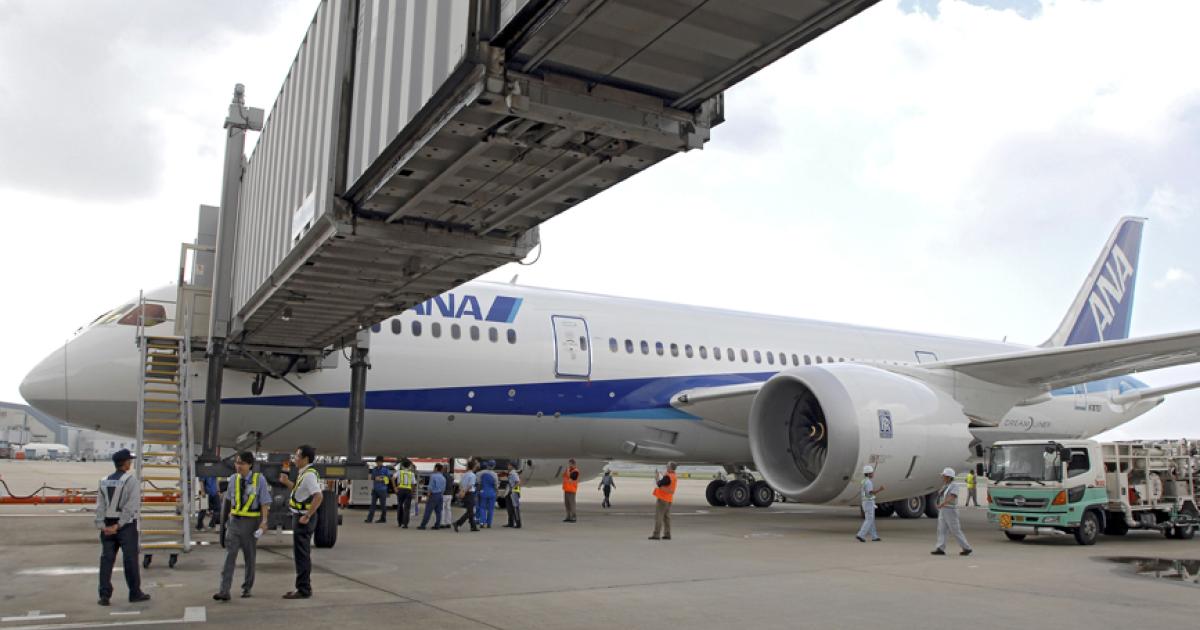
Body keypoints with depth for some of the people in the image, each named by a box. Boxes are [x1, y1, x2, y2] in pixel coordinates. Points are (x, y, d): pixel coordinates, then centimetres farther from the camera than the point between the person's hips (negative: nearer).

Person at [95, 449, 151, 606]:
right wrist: (119, 525, -13)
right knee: (130, 559, 3)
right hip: (126, 525, -5)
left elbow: (100, 505, 2)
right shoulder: (131, 480, -8)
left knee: (106, 559, 8)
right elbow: (131, 506, -16)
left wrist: (101, 525, -4)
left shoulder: (104, 481, 9)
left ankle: (104, 596, 7)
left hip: (107, 525, 5)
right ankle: (135, 593, 12)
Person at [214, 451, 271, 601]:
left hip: (251, 522, -2)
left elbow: (265, 502, -11)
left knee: (249, 556, 10)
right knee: (229, 555, -8)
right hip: (235, 521, 3)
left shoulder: (259, 479, -10)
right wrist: (230, 515, 16)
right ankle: (224, 592, -10)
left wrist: (264, 521, -19)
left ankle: (247, 588, 24)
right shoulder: (233, 478, 2)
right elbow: (231, 499, 14)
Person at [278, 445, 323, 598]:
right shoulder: (303, 473, 12)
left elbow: (318, 496, -29)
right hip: (299, 517, 10)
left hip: (303, 519, -10)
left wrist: (307, 516, -26)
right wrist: (287, 482, 12)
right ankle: (304, 587, 26)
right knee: (302, 555, 17)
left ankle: (303, 590, 3)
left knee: (302, 555, -4)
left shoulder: (309, 475, -19)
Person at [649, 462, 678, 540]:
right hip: (669, 499, 9)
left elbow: (659, 484, -18)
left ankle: (656, 535, -7)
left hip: (662, 499, -9)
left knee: (658, 516, -6)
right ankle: (667, 534, 12)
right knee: (666, 517, 12)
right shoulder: (675, 477, 12)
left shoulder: (667, 476, -19)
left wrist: (657, 479, 0)